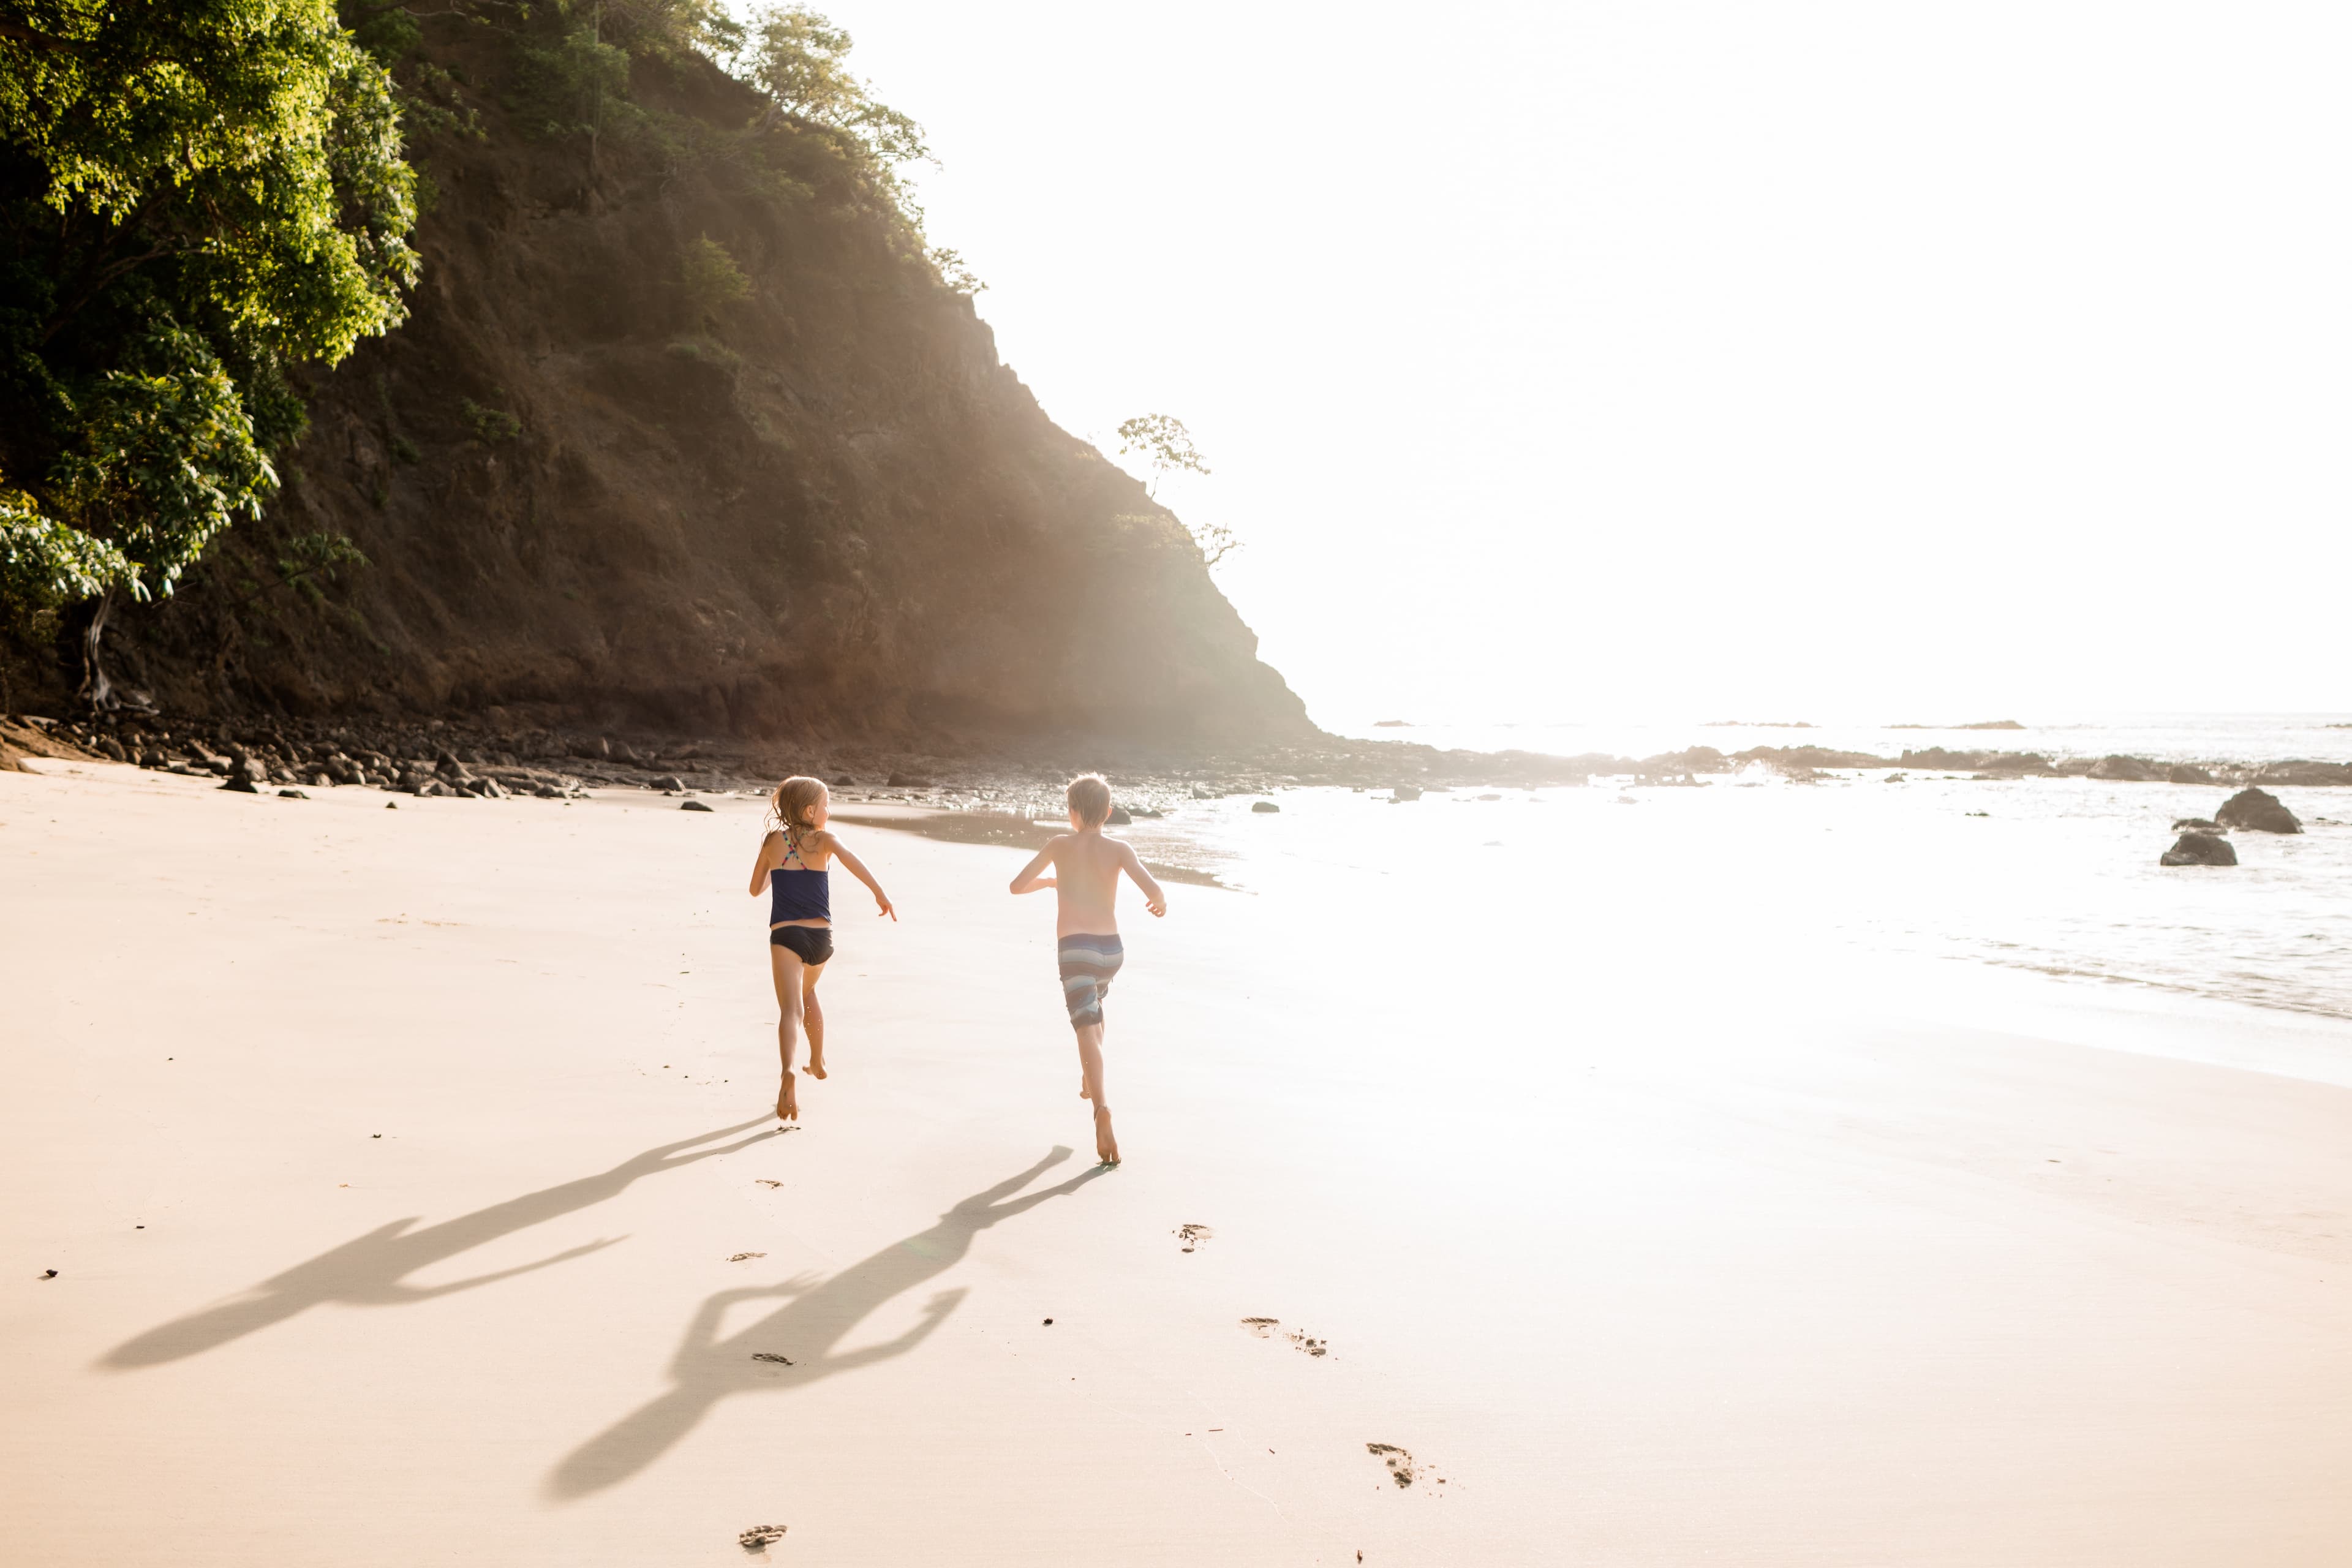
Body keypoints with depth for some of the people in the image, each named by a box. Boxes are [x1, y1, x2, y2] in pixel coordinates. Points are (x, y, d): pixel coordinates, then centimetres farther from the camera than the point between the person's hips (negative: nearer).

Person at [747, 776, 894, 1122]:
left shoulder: (773, 841, 8)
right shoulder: (823, 841, 1)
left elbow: (756, 889, 16)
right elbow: (849, 859, -21)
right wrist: (880, 893, -27)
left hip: (785, 935, -1)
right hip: (821, 936, 1)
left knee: (792, 1009, -15)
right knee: (808, 993, 31)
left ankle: (788, 1071, -40)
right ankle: (818, 1061, 41)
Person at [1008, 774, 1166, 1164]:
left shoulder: (1061, 845, 4)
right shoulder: (1119, 849, 1)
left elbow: (1018, 885, 8)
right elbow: (1153, 889, -12)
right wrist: (1159, 904, 11)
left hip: (1075, 948, -2)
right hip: (1112, 948, 3)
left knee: (1087, 1029, -9)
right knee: (1095, 1005, 33)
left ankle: (1102, 1109, -29)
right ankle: (1088, 1082, 42)